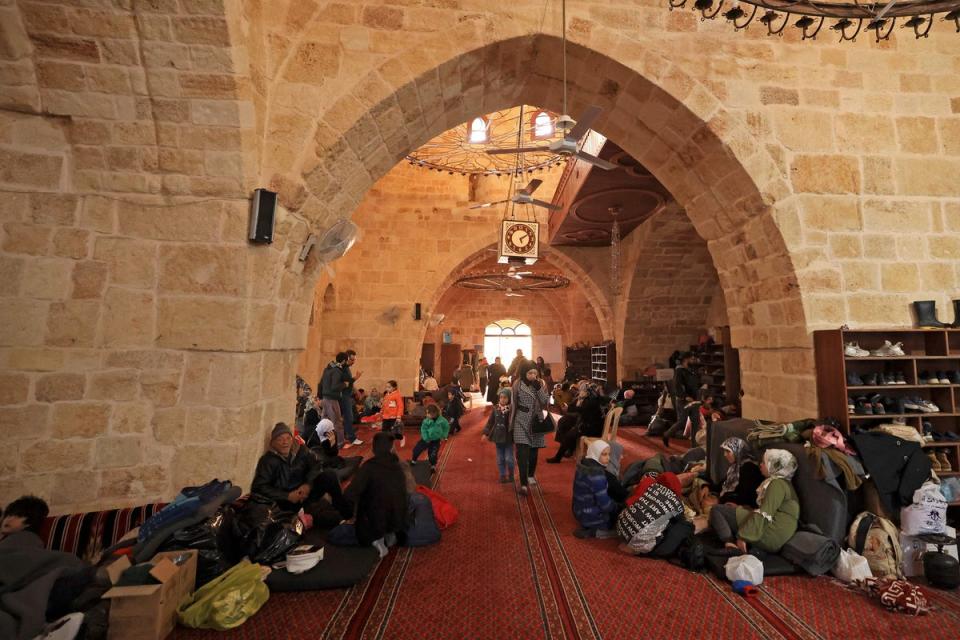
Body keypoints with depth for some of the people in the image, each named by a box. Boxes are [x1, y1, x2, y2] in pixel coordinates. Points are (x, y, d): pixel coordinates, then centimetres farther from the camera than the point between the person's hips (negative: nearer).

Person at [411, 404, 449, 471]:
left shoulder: (442, 420, -17)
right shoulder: (426, 421, -18)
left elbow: (446, 427, -1)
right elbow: (423, 430, -13)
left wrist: (444, 436, -2)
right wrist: (426, 438, -19)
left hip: (436, 441, -1)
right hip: (426, 439, 1)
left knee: (433, 455, -1)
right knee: (416, 449, 6)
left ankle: (433, 466, 28)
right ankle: (413, 460, 36)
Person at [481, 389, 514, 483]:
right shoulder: (495, 409, 0)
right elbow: (490, 422, 6)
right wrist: (486, 433, 4)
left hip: (508, 438, -3)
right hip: (498, 437, 3)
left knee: (509, 459, 0)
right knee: (500, 459, 11)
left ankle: (511, 475, 23)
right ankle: (502, 475, 26)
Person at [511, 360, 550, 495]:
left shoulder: (540, 384, 0)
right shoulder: (517, 385, -7)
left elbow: (546, 401, -6)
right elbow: (513, 404, 0)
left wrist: (539, 388, -19)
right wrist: (512, 424, 4)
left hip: (536, 422, 3)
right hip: (521, 423, -3)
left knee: (533, 451, 15)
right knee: (522, 453, -10)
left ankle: (531, 475, 36)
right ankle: (524, 484, -7)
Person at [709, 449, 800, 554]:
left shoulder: (778, 484, -11)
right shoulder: (779, 482, 20)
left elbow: (763, 514, -21)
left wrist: (743, 536, -22)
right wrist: (739, 508, 15)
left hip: (770, 536, -10)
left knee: (717, 510, -9)